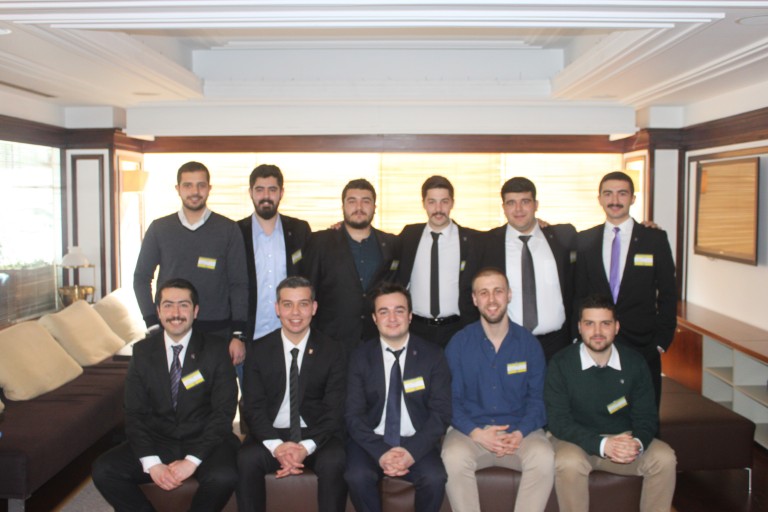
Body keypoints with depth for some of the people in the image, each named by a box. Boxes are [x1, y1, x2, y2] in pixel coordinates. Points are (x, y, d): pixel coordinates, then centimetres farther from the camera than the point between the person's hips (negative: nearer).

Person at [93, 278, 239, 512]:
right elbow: (135, 413, 0)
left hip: (204, 441, -3)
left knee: (224, 477, -32)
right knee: (103, 471, -18)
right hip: (158, 441, 3)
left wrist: (192, 460, -19)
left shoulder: (215, 351, -5)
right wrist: (151, 463, -15)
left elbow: (223, 412, -9)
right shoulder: (142, 351, 2)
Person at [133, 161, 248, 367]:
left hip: (217, 331, -1)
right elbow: (142, 278, 9)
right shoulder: (159, 228, 4)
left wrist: (238, 335, -6)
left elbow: (239, 284, 0)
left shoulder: (228, 230, 1)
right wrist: (153, 325, 0)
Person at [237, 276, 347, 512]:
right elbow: (253, 407, -2)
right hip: (271, 434, 1)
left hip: (316, 435, 0)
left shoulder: (332, 351, -1)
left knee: (333, 463, -31)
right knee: (247, 460, -30)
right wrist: (276, 446, -20)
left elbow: (334, 410, -4)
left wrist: (306, 447, -20)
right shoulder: (258, 351, 2)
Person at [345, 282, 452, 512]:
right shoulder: (360, 357, 1)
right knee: (357, 476, -28)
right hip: (372, 440, 0)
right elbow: (353, 415, -3)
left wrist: (412, 451, -18)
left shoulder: (432, 355, 0)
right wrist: (380, 453, -19)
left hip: (416, 442, 0)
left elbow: (441, 412, -3)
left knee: (435, 478, -28)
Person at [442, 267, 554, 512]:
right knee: (453, 458, -32)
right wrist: (476, 433, -16)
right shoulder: (459, 343, 1)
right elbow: (451, 399, 0)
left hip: (520, 430, 1)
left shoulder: (528, 343, 4)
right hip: (471, 431, -1)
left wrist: (520, 433, -14)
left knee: (544, 458, -30)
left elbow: (536, 397, 5)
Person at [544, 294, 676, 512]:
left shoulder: (634, 363, -3)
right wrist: (602, 444, -29)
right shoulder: (561, 364, -13)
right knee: (568, 463, -34)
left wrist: (637, 443, -23)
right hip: (578, 440, -3)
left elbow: (647, 417, 0)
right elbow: (559, 421, -15)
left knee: (664, 458, -21)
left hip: (624, 439, 3)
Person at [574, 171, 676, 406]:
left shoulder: (655, 239, 2)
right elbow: (578, 293, 8)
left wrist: (661, 342, -2)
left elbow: (668, 294, 3)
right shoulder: (584, 241, 6)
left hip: (642, 347, -1)